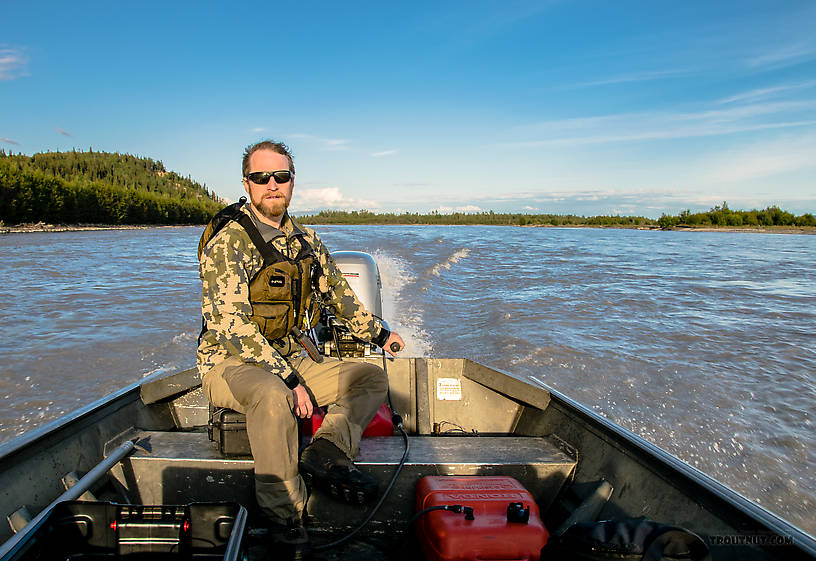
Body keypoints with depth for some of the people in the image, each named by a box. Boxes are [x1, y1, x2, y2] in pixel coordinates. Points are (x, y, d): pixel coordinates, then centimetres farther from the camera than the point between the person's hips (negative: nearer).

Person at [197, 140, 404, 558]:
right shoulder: (229, 240, -13)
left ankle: (327, 450, -25)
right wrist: (286, 378, -27)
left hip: (291, 362, 7)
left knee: (372, 378, -2)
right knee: (273, 395, -39)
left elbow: (336, 292, 24)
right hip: (229, 363, -7)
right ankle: (284, 522, -27)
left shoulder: (304, 241, 9)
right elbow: (230, 323, -22)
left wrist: (377, 333, 26)